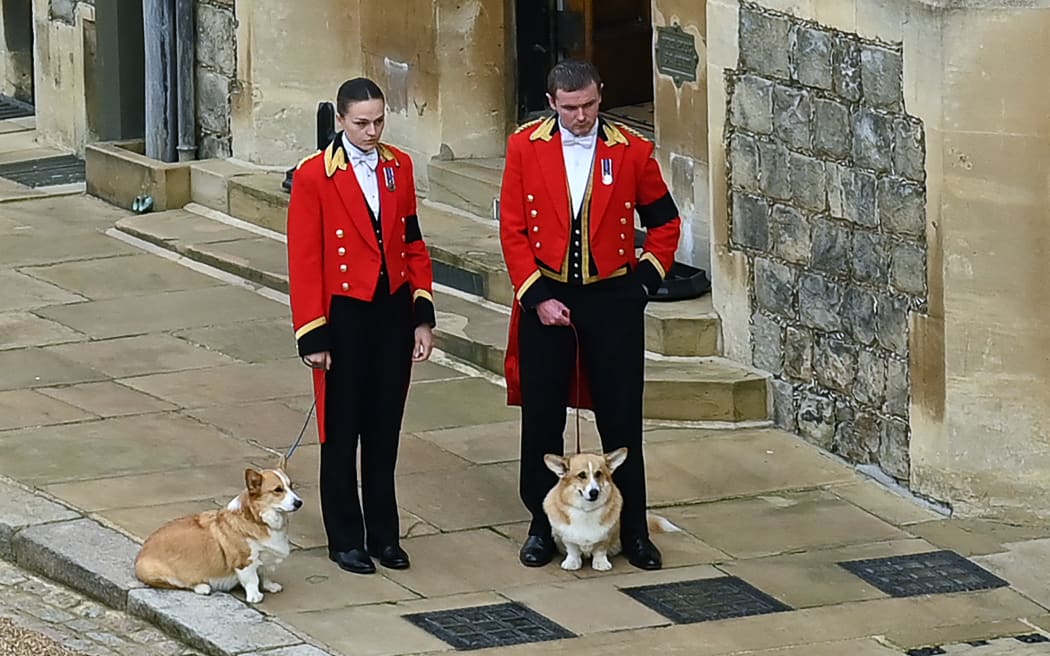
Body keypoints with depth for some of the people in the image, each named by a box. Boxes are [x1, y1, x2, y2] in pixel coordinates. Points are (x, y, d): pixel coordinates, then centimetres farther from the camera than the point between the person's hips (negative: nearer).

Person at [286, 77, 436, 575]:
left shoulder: (399, 167, 4)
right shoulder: (314, 176, -10)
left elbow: (413, 244, 9)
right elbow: (303, 261, -10)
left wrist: (422, 317, 4)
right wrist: (312, 336, -11)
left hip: (394, 311, 4)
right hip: (345, 315, -4)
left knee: (385, 430, 11)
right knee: (343, 432, 5)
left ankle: (384, 534, 21)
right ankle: (345, 539, 15)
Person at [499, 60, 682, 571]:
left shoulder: (631, 152, -2)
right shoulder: (525, 147, -2)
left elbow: (665, 222, 9)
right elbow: (513, 229, -2)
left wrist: (646, 280, 0)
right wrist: (537, 295, -9)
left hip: (612, 298, 0)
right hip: (546, 298, 0)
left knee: (621, 418, 3)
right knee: (541, 418, 6)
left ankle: (634, 529, 13)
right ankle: (542, 526, 18)